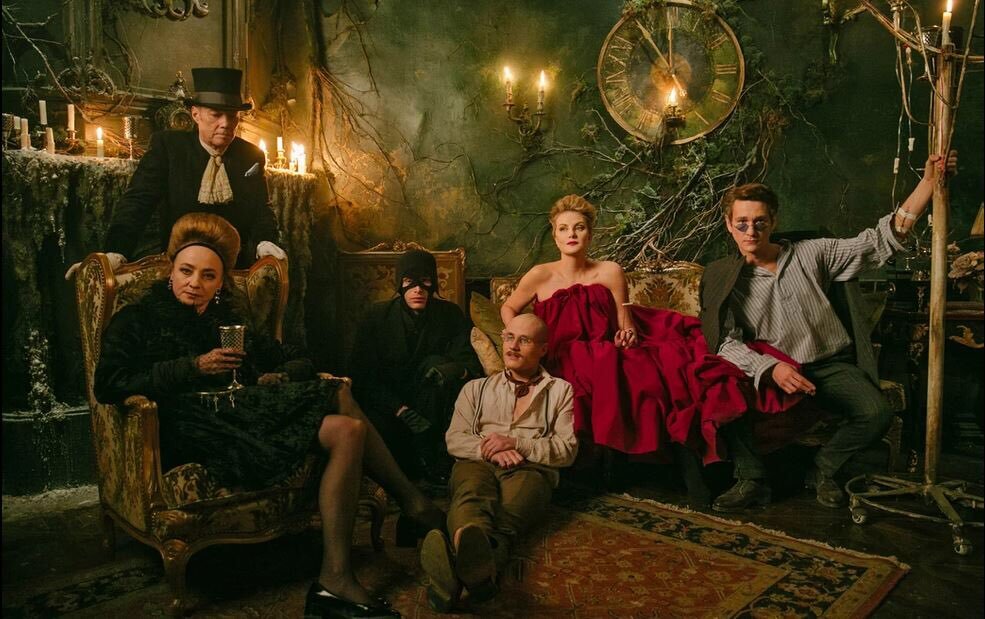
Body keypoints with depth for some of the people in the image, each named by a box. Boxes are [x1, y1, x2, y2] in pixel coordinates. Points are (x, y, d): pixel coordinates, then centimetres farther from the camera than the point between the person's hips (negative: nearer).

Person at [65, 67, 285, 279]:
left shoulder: (252, 156, 5)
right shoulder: (167, 145, -3)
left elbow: (262, 208, 6)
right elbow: (138, 200, -11)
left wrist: (265, 242, -18)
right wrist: (116, 253, -27)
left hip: (238, 270, 2)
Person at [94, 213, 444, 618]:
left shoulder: (231, 321, 29)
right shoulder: (137, 321, 14)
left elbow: (298, 362, 26)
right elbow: (108, 386, -3)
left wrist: (278, 377, 1)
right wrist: (193, 367, -10)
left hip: (246, 415, 6)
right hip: (195, 431, -6)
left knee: (347, 430, -23)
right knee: (339, 396, -22)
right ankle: (413, 503, -13)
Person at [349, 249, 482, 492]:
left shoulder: (450, 315, -1)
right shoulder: (378, 316, -4)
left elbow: (473, 365, -8)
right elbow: (361, 376, -9)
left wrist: (459, 370, -35)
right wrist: (403, 411, -23)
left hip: (431, 407, 1)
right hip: (389, 405, -1)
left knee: (434, 364, -28)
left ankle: (434, 459, -20)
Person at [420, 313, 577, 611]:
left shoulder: (561, 391, 20)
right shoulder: (477, 388, 26)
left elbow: (567, 450, 9)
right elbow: (454, 439, 15)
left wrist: (516, 444, -6)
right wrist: (489, 449, -7)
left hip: (531, 467, -1)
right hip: (478, 463, 1)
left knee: (508, 511, -38)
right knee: (473, 495, -37)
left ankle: (460, 567, -70)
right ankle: (472, 555, -71)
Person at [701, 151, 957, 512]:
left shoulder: (811, 254, 5)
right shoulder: (721, 277, -1)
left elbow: (880, 242, 4)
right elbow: (726, 342, -10)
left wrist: (929, 182, -1)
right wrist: (771, 368, -27)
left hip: (830, 366, 2)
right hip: (769, 369, -1)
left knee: (876, 413, -25)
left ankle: (823, 471, 3)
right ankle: (752, 480, -11)